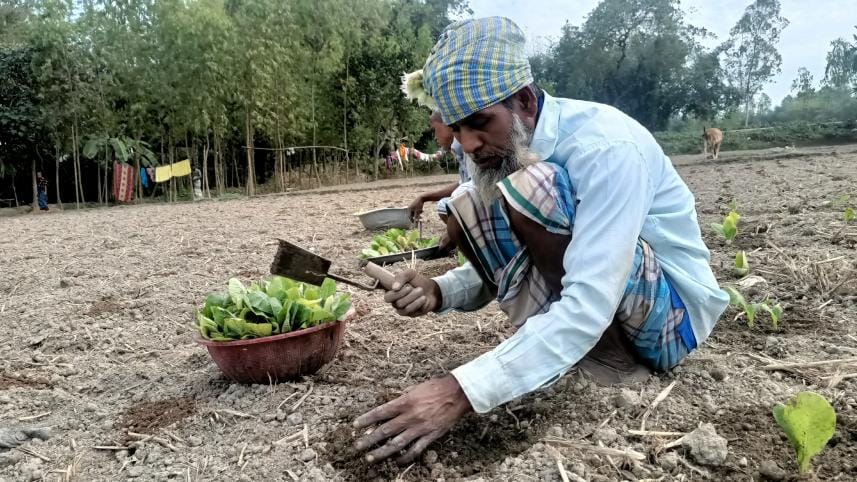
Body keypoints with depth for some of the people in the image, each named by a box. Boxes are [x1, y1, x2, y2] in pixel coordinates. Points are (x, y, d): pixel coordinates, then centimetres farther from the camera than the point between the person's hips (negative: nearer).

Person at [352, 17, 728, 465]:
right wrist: (439, 292, -17)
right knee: (466, 217, -2)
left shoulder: (606, 146, -26)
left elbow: (589, 307, -34)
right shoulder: (511, 145, -1)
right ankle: (556, 339, -8)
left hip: (672, 315, -7)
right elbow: (499, 269, 5)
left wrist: (462, 391, -38)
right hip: (592, 307, 8)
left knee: (535, 190, -30)